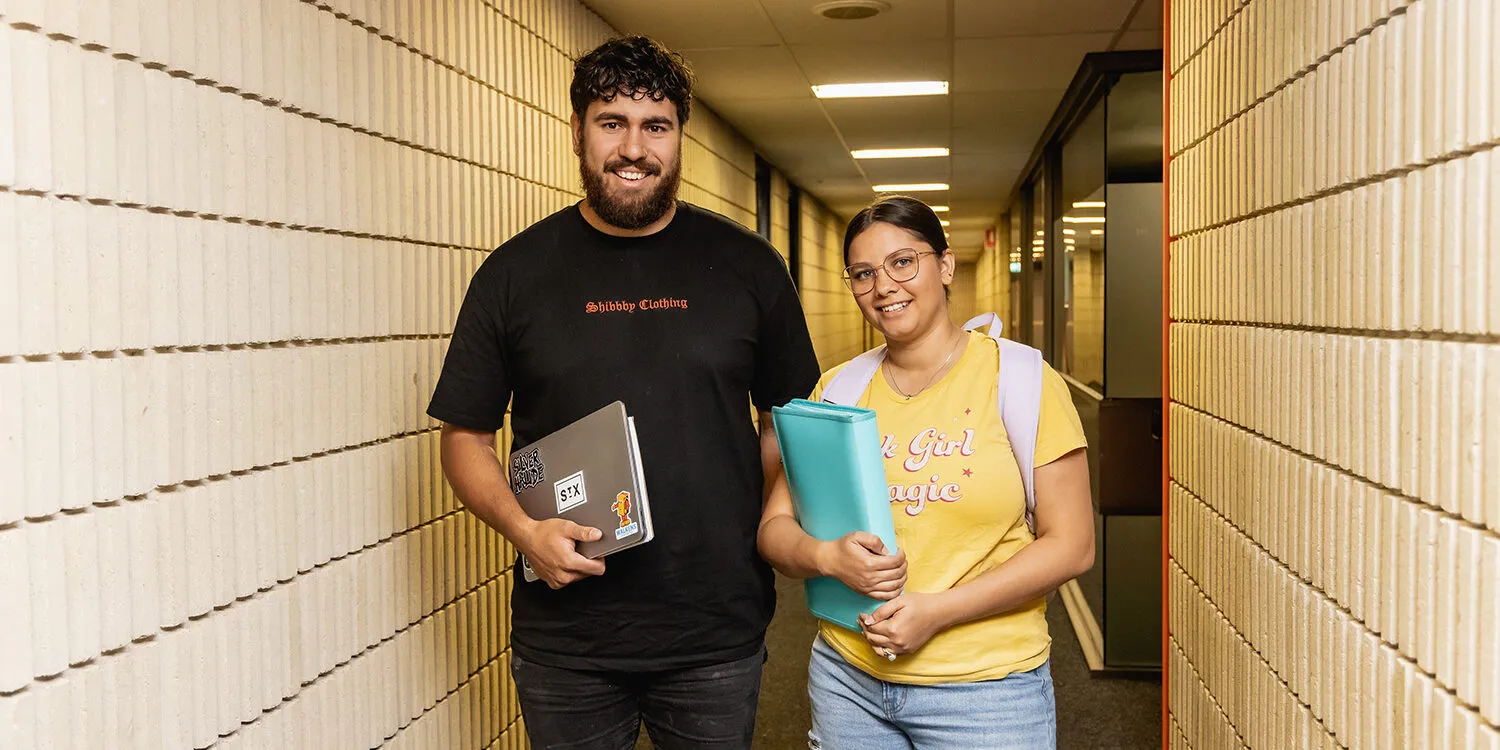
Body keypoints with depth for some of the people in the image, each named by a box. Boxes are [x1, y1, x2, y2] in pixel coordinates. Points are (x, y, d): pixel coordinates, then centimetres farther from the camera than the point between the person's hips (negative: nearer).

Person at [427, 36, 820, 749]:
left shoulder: (747, 265, 2)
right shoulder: (514, 273, 0)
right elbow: (465, 436, 4)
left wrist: (770, 526, -6)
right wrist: (525, 529, -13)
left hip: (720, 631, 1)